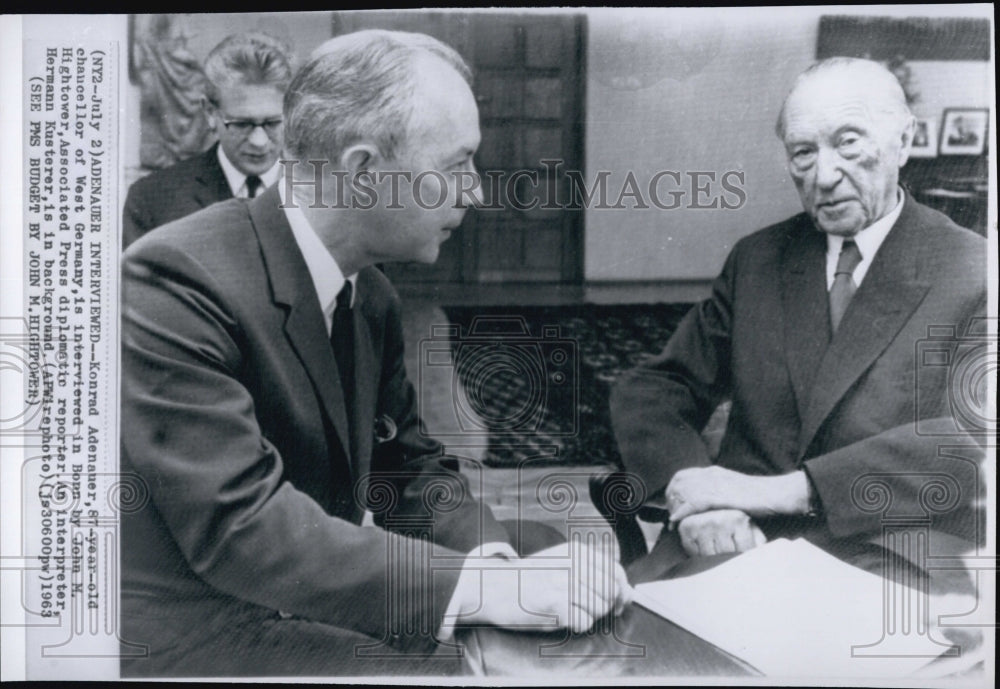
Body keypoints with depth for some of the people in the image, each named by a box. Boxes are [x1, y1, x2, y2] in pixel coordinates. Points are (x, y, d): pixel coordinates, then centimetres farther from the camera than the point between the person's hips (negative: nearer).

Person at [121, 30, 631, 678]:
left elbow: (410, 466, 8)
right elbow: (238, 523, -29)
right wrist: (473, 586, -33)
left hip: (319, 601, 8)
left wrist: (492, 556, -13)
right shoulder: (177, 279, -23)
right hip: (194, 635, -7)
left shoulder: (373, 295, 4)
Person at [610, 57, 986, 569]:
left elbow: (972, 441, -15)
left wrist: (782, 490, -21)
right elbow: (651, 391, 6)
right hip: (737, 548, 3)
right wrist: (694, 491, -16)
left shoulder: (973, 276, -2)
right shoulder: (757, 260, 11)